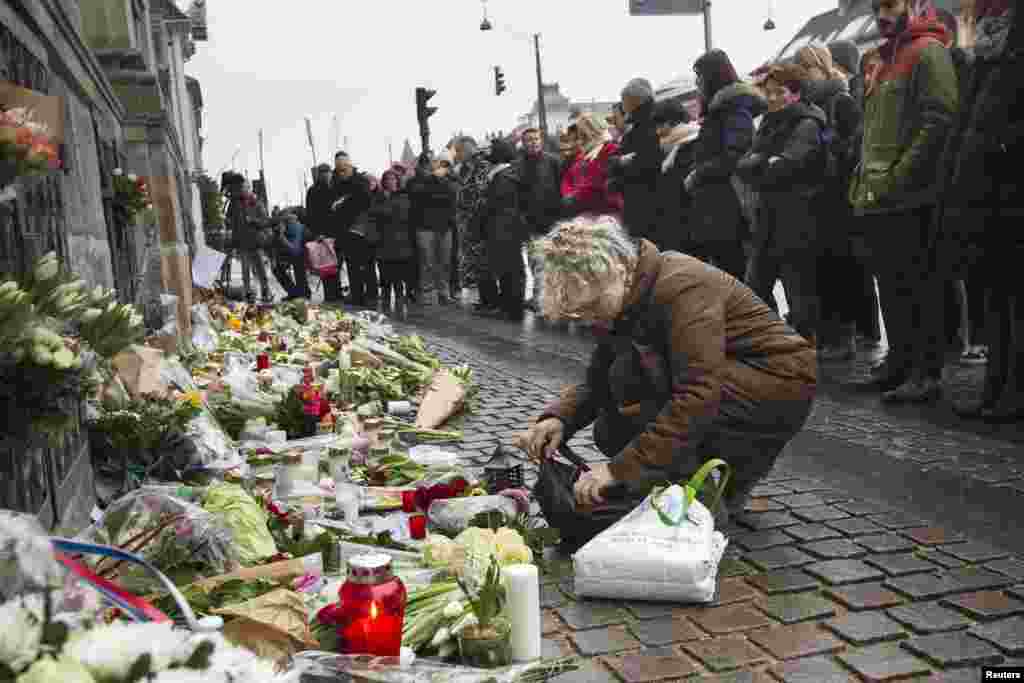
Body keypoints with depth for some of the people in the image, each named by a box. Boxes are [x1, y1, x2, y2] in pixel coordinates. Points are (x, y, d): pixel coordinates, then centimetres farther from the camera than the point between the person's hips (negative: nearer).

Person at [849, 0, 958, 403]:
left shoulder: (929, 52, -5)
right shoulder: (880, 60, 21)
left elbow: (939, 122, -16)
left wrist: (896, 178, -19)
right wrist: (863, 181, 15)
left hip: (911, 198, -9)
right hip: (876, 200, 9)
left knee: (919, 286, -5)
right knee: (892, 286, 14)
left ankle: (927, 373, 1)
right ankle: (900, 361, 24)